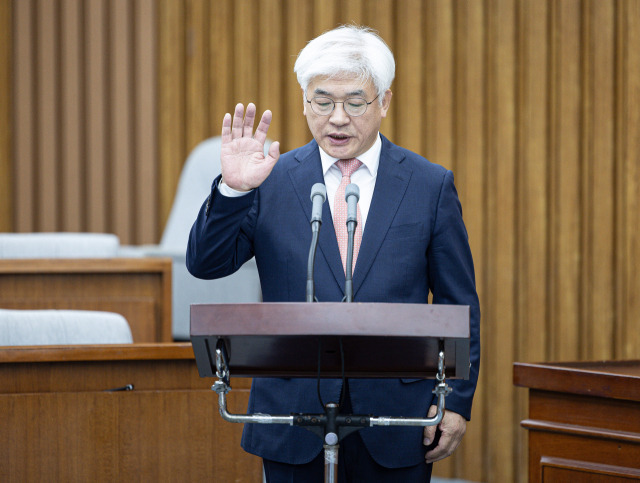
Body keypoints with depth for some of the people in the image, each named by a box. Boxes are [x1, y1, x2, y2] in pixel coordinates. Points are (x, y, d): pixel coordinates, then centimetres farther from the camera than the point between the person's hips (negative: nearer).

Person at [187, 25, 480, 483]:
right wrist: (233, 188, -19)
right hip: (293, 420, 0)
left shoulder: (431, 185, 4)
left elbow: (459, 306, 6)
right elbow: (205, 264, -3)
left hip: (395, 423, 0)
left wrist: (456, 402, -2)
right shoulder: (272, 181, 4)